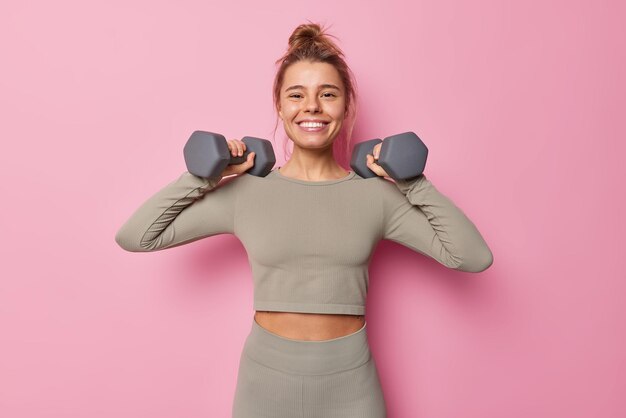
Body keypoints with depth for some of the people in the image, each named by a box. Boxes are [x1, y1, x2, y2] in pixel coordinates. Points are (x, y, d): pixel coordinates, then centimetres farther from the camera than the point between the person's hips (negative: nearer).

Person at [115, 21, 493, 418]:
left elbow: (474, 257, -7)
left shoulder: (374, 194, -6)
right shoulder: (246, 192, -7)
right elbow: (134, 236, -5)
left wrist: (414, 184, -10)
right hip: (266, 377, 0)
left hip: (350, 381, 1)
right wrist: (203, 175, -11)